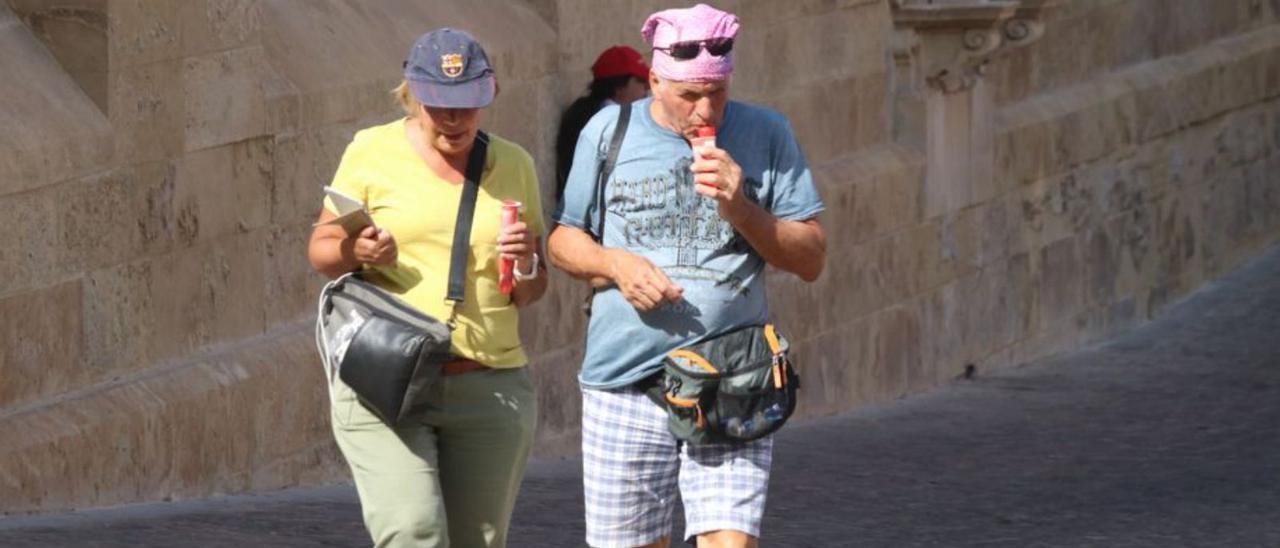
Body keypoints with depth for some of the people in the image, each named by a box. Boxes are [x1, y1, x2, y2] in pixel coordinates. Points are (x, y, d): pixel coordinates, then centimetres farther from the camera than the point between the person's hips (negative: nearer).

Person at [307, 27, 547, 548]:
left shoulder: (513, 165, 11)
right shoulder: (372, 151, 3)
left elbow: (532, 293, 16)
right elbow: (320, 249, 8)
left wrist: (526, 267, -7)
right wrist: (356, 253, -15)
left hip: (489, 388, 3)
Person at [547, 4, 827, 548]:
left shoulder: (766, 136, 5)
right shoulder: (608, 132, 7)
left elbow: (811, 259, 5)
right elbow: (562, 238, 13)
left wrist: (740, 209, -11)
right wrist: (614, 264, -8)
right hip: (625, 386, 1)